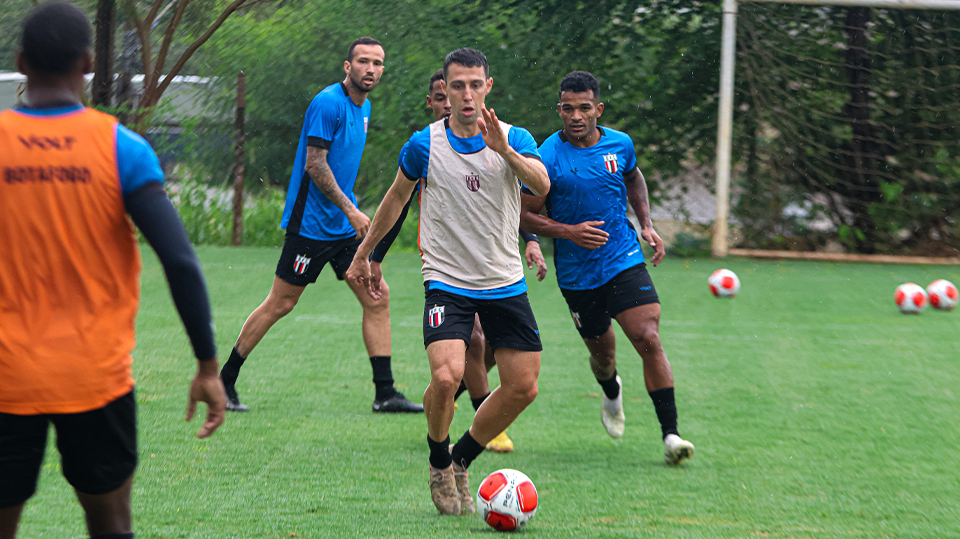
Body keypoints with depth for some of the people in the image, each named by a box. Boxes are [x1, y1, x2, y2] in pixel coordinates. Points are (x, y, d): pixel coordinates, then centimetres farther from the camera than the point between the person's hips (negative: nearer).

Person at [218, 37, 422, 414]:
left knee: (377, 297, 1)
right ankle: (224, 382, 9)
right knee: (281, 304, -2)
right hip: (311, 223, -9)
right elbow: (315, 164, -19)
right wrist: (349, 210, -18)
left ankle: (385, 393, 3)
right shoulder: (329, 103, -16)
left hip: (345, 226, 9)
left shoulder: (363, 107, 13)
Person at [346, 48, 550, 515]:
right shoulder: (424, 145, -4)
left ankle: (461, 461, 24)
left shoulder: (514, 139, -4)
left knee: (522, 387, 0)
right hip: (446, 281, -2)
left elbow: (541, 185, -23)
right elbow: (397, 197, 13)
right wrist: (363, 254, 20)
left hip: (505, 283, 2)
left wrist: (505, 149, -40)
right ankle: (439, 464, 4)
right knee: (446, 376, -24)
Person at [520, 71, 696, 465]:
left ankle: (671, 435, -15)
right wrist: (569, 232, -21)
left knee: (649, 339, -16)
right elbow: (524, 215, -6)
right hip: (576, 274, -1)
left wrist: (646, 224, 9)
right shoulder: (547, 158, -12)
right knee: (602, 353, 13)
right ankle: (612, 394, 51)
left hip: (624, 261, 1)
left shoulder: (620, 144, 0)